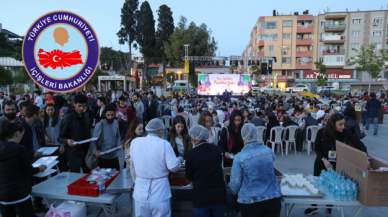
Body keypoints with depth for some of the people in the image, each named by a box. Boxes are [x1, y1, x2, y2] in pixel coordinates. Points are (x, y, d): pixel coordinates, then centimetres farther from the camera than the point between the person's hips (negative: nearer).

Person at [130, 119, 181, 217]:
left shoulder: (135, 142, -4)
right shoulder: (164, 144, -16)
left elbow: (133, 166, 9)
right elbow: (174, 168, -14)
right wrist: (178, 160, 7)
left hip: (140, 195, 4)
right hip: (160, 196, -3)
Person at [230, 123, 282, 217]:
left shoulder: (239, 157, -16)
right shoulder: (268, 150, -5)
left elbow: (235, 184, -11)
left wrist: (234, 191, 12)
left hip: (249, 202, -3)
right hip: (273, 200, 3)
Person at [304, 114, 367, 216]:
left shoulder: (346, 133, -16)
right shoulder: (322, 132, -15)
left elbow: (359, 145, -15)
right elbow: (317, 148, -7)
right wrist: (324, 159, -20)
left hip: (337, 166, 0)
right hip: (321, 163, 1)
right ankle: (314, 206, 40)